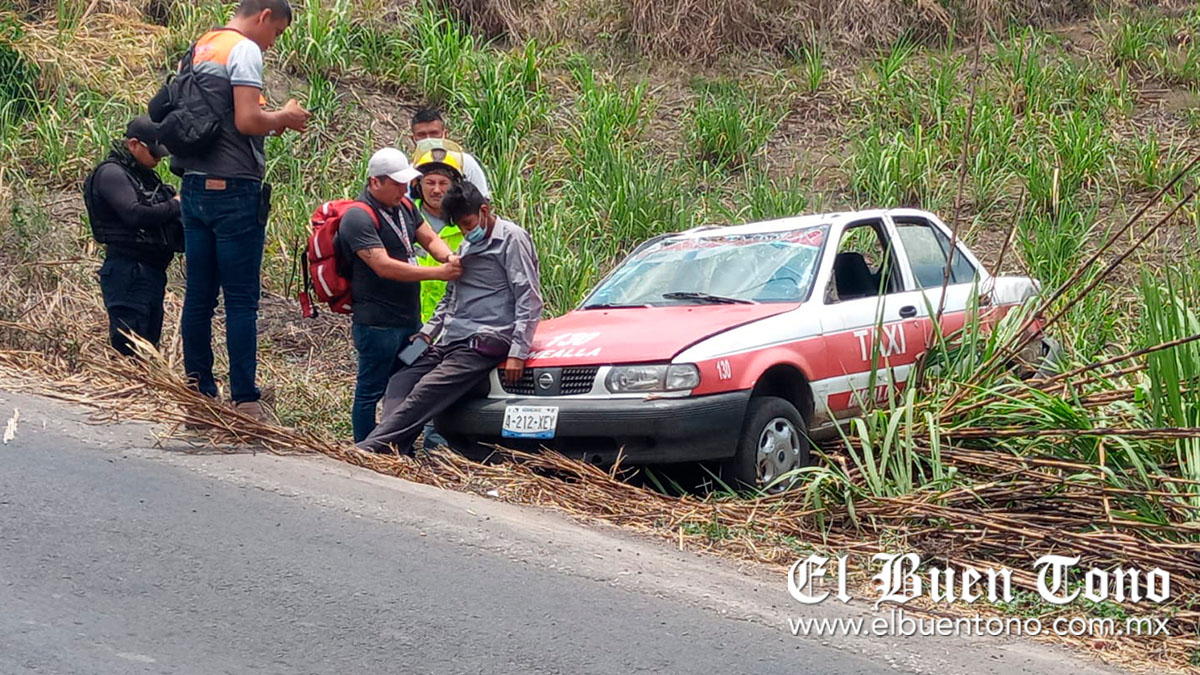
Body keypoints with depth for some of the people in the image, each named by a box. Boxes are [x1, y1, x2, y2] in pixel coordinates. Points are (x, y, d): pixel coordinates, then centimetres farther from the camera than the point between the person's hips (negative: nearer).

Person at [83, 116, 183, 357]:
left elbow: (160, 216, 26)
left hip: (153, 271, 10)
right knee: (129, 346, -12)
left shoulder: (145, 175, 20)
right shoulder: (111, 173, -8)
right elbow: (135, 214, -23)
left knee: (149, 345, 10)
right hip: (129, 271, -10)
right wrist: (175, 206, -11)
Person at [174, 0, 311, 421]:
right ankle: (245, 400, -4)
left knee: (199, 295, 10)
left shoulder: (199, 49, 17)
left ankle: (198, 393, 15)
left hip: (195, 186, 8)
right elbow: (247, 121, -19)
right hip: (234, 189, -8)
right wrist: (284, 117, -1)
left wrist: (271, 122, 15)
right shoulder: (244, 50, -10)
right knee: (241, 299, -5)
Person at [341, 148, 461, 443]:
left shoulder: (404, 206, 11)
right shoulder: (358, 218, -18)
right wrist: (438, 273, -27)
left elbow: (429, 238, 13)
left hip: (410, 318, 9)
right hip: (377, 322, -9)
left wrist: (450, 258, -12)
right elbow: (384, 266, -25)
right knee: (370, 391, 1)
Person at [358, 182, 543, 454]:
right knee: (400, 383, -8)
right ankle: (396, 454, -23)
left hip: (483, 343, -9)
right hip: (450, 340, 9)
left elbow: (529, 300, -11)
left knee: (427, 391, -24)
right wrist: (428, 331, 19)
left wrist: (518, 353, -17)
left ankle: (371, 448, -33)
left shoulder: (512, 239, -5)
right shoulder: (468, 245, 22)